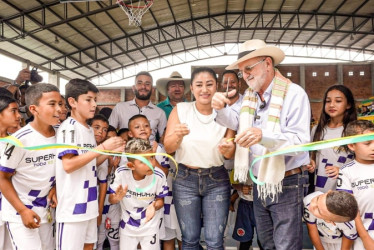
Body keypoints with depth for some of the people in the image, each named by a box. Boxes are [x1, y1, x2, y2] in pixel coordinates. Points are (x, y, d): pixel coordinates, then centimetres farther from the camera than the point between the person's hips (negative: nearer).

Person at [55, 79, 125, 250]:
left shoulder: (89, 129, 12)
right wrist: (102, 147, -22)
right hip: (73, 204, -8)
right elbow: (68, 165, -23)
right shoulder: (68, 127, -13)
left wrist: (110, 152, 3)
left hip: (89, 202, 8)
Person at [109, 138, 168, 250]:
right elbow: (111, 199, -9)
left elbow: (160, 200, -9)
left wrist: (154, 206, -31)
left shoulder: (158, 176, -25)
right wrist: (117, 198, -32)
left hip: (150, 225, -1)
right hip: (127, 224, 2)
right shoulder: (121, 173, -21)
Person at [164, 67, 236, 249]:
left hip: (217, 180, 1)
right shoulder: (180, 109, -5)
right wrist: (178, 135, -29)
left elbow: (231, 155, 1)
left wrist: (228, 149, -23)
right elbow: (168, 147, -7)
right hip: (185, 179, 0)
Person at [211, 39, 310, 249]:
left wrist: (264, 136, -41)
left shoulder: (294, 94, -16)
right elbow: (238, 124, 17)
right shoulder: (250, 96, 7)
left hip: (286, 184, -7)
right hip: (259, 184, 7)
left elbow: (300, 142, -24)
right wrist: (221, 109, -3)